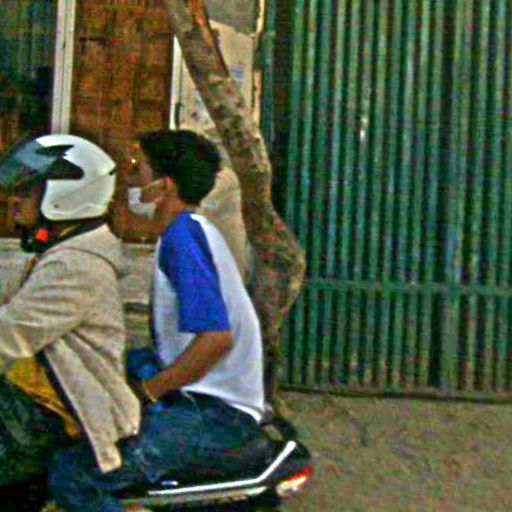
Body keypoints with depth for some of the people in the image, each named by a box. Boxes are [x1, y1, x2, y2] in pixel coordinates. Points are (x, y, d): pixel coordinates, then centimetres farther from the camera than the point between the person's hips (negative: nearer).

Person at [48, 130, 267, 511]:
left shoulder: (183, 234, -16)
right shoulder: (195, 229, 15)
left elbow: (216, 337, -27)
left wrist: (145, 393, -18)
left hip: (215, 413, -11)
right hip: (210, 399, 11)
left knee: (71, 474, -20)